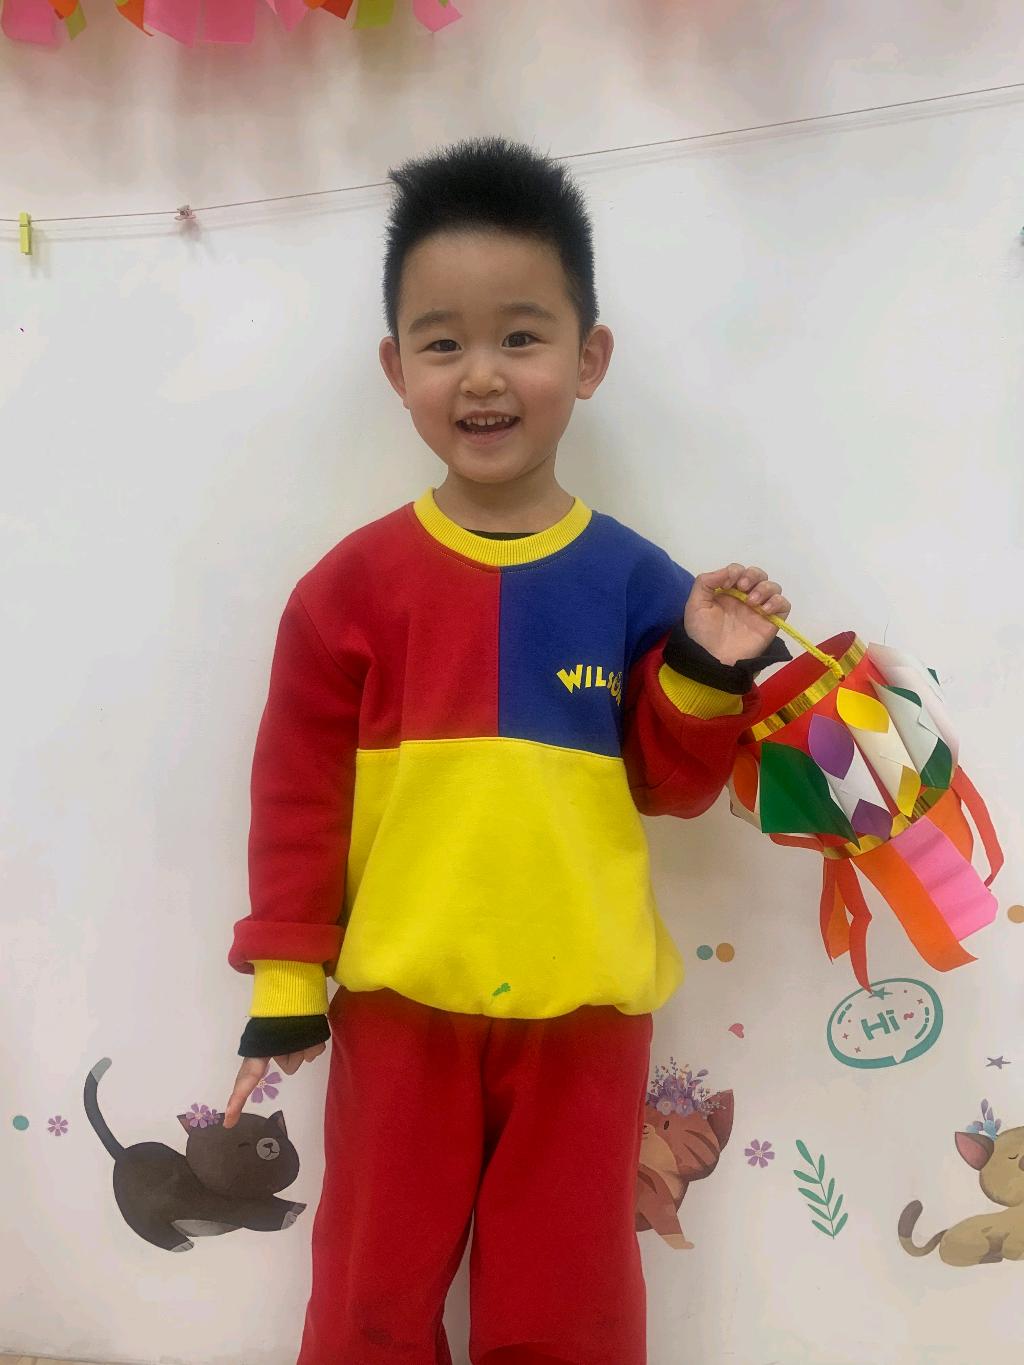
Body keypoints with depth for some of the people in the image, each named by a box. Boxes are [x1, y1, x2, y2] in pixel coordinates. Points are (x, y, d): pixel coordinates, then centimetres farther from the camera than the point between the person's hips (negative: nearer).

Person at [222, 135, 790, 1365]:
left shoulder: (631, 580, -4)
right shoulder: (354, 582, -5)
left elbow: (669, 786, 2)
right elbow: (297, 790, -2)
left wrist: (708, 679, -15)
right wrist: (286, 978, 0)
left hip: (583, 1011, 1)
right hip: (399, 1006, 0)